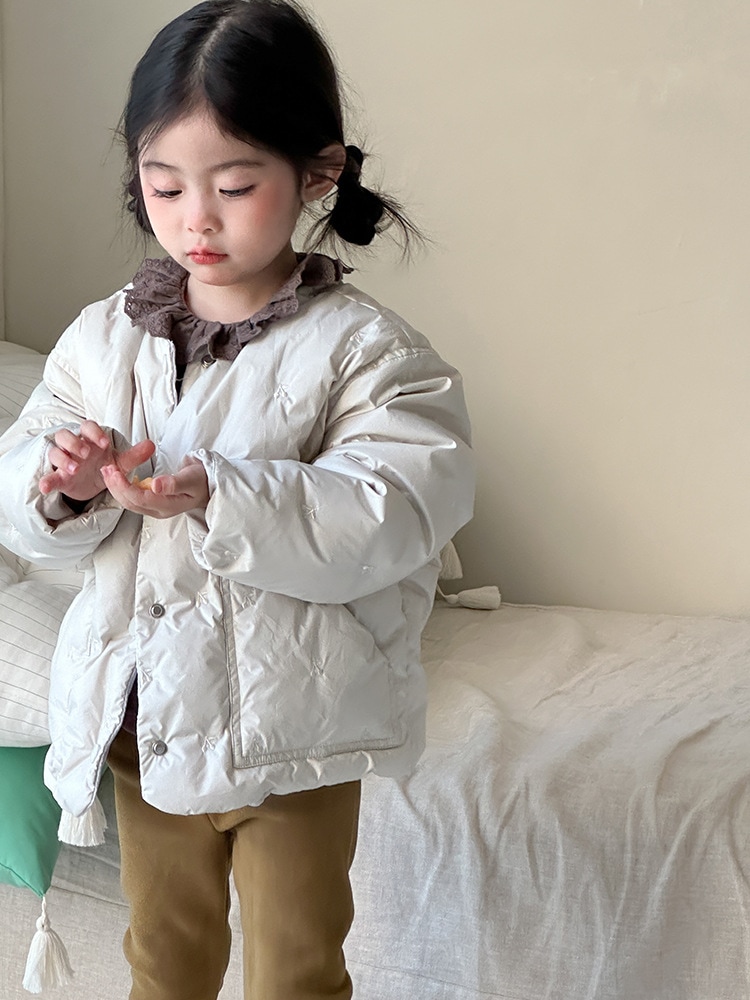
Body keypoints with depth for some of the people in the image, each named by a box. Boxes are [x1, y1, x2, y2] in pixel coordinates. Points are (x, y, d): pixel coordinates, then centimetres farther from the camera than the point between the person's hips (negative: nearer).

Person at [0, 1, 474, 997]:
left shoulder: (364, 348, -14)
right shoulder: (104, 337, 0)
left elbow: (391, 519, -26)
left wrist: (216, 498, -37)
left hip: (290, 732, -4)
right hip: (140, 718, 4)